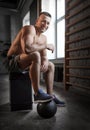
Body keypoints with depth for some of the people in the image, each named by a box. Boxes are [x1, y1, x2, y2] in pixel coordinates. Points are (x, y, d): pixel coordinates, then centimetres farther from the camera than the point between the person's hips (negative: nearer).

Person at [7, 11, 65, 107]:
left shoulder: (43, 38, 10)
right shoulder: (29, 28, -16)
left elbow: (44, 56, 7)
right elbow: (27, 48, -33)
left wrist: (45, 61, -17)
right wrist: (46, 46, -21)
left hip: (24, 62, 9)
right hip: (13, 60, -9)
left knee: (50, 66, 11)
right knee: (35, 55, -36)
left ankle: (50, 95, 9)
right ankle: (37, 94, -28)